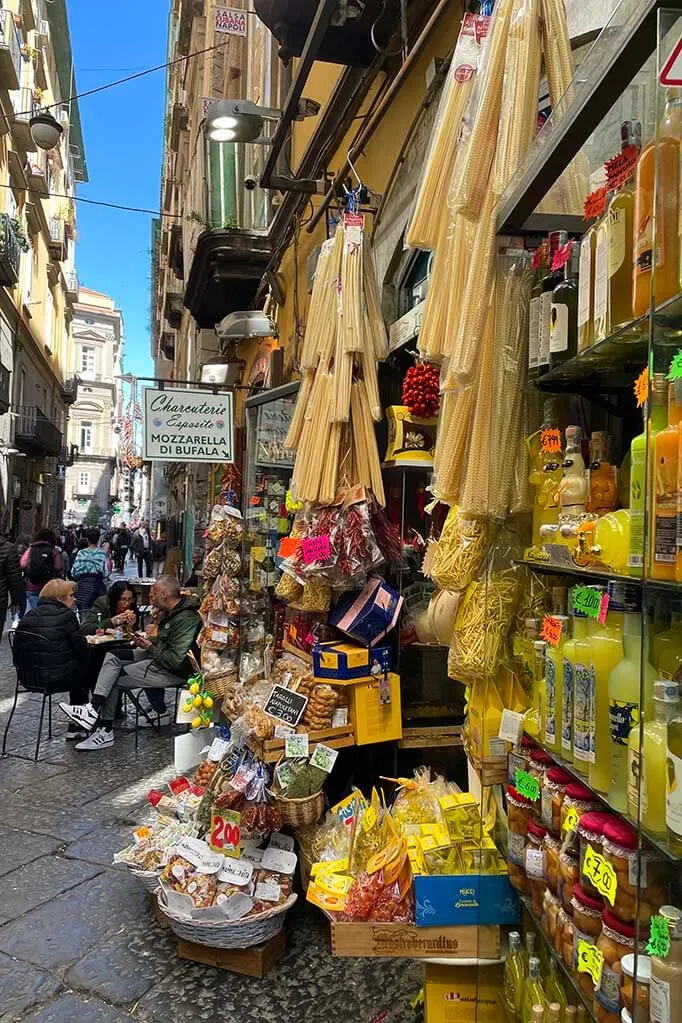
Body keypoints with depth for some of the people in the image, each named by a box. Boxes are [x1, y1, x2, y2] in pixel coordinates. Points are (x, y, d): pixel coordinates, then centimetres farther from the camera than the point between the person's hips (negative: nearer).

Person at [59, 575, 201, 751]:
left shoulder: (185, 620, -25)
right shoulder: (172, 612, 7)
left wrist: (150, 647, -16)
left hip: (173, 672, -10)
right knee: (112, 657, 2)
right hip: (159, 657, 10)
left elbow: (176, 661, -29)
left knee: (115, 679, -5)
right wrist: (149, 641, 1)